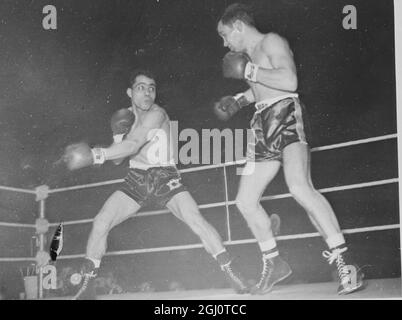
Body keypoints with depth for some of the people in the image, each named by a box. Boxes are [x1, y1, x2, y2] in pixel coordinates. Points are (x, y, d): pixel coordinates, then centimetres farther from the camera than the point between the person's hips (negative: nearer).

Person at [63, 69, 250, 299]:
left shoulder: (157, 114, -18)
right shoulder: (125, 116, 2)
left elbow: (134, 145, -32)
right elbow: (117, 159, 3)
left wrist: (95, 155, -39)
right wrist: (119, 135, -16)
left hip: (165, 177, -5)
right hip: (136, 179, 5)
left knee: (196, 220, -24)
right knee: (100, 223, -10)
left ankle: (233, 275, -15)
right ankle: (86, 287, 3)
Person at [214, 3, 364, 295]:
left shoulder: (271, 42, -2)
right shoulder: (249, 56, 23)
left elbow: (289, 81, -19)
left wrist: (247, 71, -13)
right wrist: (240, 99, 28)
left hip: (287, 117, -10)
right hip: (264, 127, 10)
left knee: (299, 187, -31)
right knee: (245, 202, 8)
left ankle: (345, 262, -30)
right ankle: (274, 264, 23)